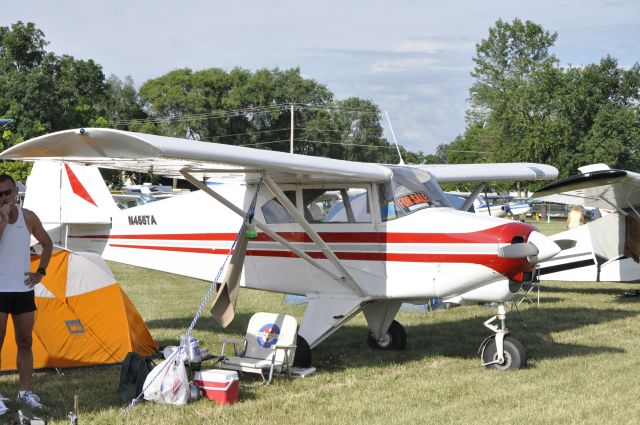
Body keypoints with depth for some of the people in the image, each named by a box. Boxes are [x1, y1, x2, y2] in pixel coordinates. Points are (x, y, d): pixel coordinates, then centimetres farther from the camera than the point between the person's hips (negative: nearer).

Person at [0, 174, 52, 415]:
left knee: (25, 343, 10)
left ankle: (25, 392, 20)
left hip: (24, 290, 4)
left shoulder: (28, 217, 3)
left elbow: (47, 244, 17)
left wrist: (41, 272, 8)